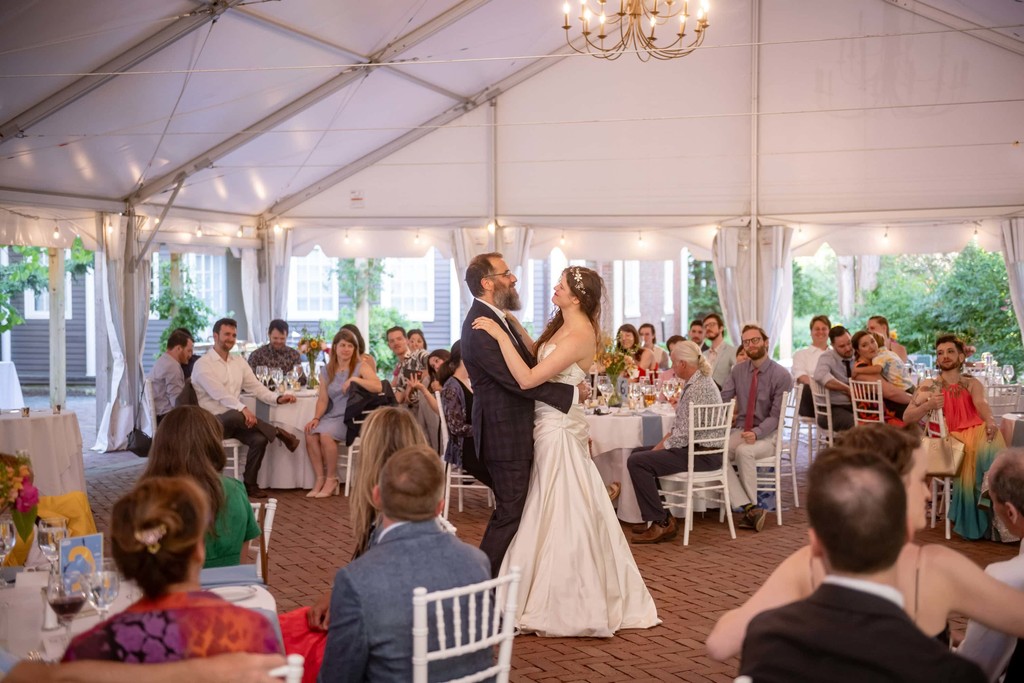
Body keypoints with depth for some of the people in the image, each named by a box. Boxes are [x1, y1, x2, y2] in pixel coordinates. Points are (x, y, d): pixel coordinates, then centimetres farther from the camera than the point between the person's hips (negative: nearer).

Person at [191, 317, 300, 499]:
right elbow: (219, 393, -23)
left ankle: (250, 484, -6)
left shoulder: (239, 362, 13)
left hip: (235, 420, 6)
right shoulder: (203, 364, -9)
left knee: (260, 439, -22)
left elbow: (256, 387, 10)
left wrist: (277, 398, -9)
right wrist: (242, 408, -37)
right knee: (235, 415, -38)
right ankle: (279, 433, -19)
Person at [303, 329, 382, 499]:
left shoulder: (360, 367, 0)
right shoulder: (326, 371, 13)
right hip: (333, 415, 5)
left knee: (326, 434, -29)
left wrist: (354, 379, -22)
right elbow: (323, 399, 10)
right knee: (310, 434, -22)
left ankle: (332, 480, -12)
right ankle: (320, 479, -12)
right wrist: (316, 418, -6)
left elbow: (378, 386, -17)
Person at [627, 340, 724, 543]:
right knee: (638, 452, 17)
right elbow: (679, 425, 18)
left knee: (636, 462, -19)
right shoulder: (695, 382, 14)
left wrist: (661, 447, -10)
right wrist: (660, 445, 6)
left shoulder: (698, 388, -20)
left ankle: (662, 524, -13)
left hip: (703, 454, -11)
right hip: (696, 448, 11)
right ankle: (660, 516, 17)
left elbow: (685, 434, -23)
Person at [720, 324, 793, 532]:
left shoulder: (781, 375, -7)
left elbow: (776, 415, -12)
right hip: (741, 430, 4)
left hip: (768, 434, -4)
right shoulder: (738, 371, 8)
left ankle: (752, 507, -19)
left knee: (744, 452, -36)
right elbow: (721, 400, 3)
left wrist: (757, 433, -28)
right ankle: (750, 509, -29)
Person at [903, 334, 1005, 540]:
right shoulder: (929, 386, 12)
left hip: (976, 434, 1)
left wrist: (990, 421, -33)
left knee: (990, 437, -34)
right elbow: (907, 417, 4)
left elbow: (981, 403, -9)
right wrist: (928, 405, -17)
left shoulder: (972, 384, 15)